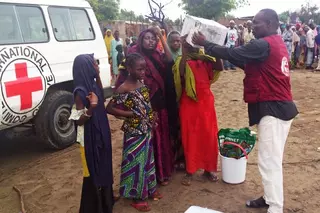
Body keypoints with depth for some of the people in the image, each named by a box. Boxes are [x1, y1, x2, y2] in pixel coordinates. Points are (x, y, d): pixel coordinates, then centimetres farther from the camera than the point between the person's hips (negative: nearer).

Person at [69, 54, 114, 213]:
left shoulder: (92, 84, 0)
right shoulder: (80, 91, -22)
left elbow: (101, 101, 19)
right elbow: (79, 121, -19)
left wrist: (98, 76, 9)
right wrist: (91, 108, -37)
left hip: (100, 134, 8)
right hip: (90, 138, -8)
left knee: (103, 168, 22)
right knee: (93, 171, 7)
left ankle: (104, 200, 41)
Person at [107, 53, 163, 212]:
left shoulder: (142, 83, 2)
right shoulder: (124, 89, -20)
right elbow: (109, 109, -21)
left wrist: (152, 117, 1)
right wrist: (131, 113, -20)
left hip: (147, 130, 8)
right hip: (134, 132, -7)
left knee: (147, 159, 20)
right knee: (136, 162, 6)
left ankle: (149, 189, 38)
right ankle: (137, 197, 22)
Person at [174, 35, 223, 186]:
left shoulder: (205, 59, 8)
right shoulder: (182, 61, -2)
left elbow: (219, 67, -6)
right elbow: (181, 72, -24)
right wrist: (184, 50, -23)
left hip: (206, 101, 3)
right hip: (189, 103, -3)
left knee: (209, 136, 9)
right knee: (190, 137, 5)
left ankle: (209, 168, 24)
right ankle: (190, 171, 17)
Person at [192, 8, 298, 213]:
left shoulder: (264, 45, -16)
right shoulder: (277, 43, 16)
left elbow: (232, 53, -17)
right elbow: (250, 64, 17)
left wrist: (205, 44, -5)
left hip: (272, 108, -10)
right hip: (279, 106, 11)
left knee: (269, 160, -5)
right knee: (272, 158, 18)